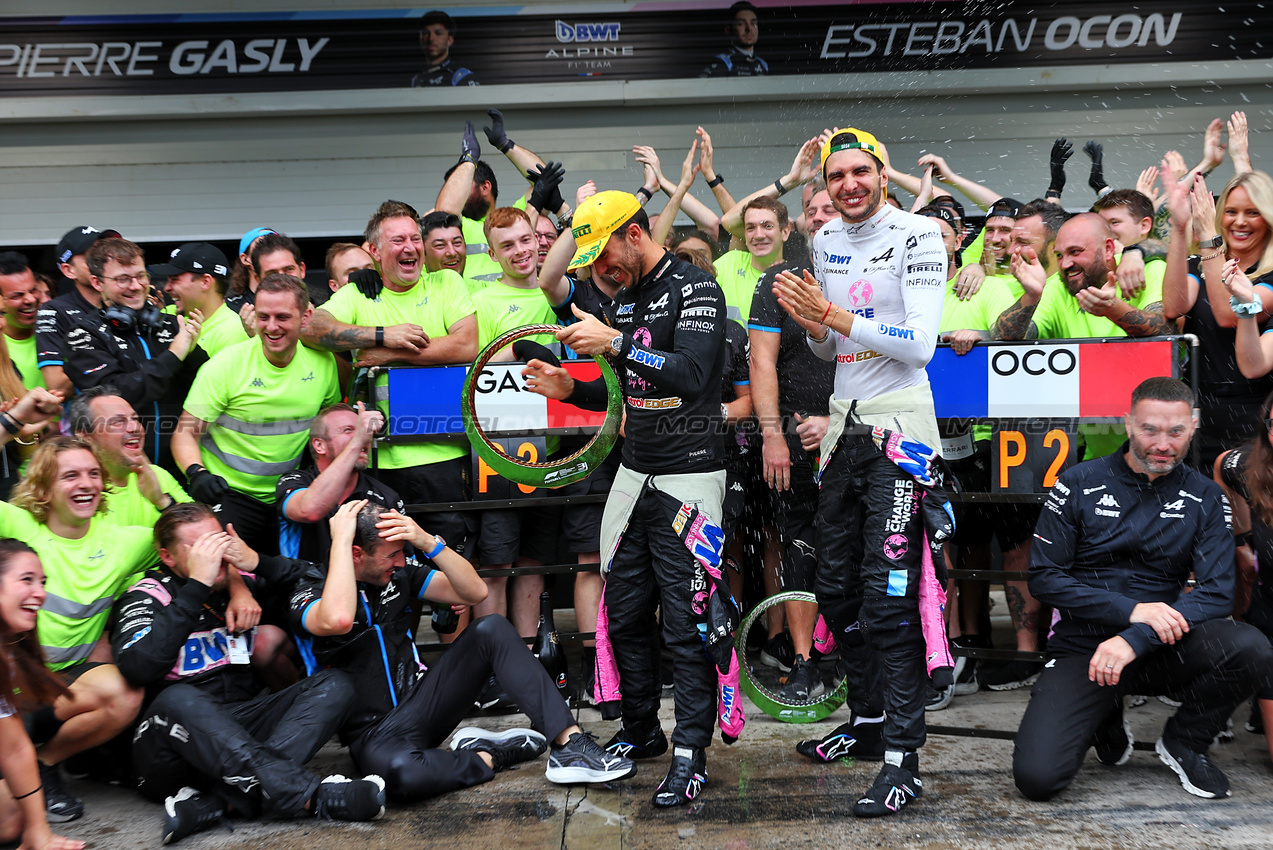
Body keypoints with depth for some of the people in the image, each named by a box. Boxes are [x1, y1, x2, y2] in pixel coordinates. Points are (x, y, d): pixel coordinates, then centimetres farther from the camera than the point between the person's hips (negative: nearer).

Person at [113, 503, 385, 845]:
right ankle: (311, 797, -42)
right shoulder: (148, 596, -3)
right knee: (178, 700, -36)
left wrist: (257, 563, -9)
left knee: (334, 684, -12)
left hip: (242, 728, 5)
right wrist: (197, 585, -20)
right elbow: (139, 668, -23)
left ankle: (215, 802, -33)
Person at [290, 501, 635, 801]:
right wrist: (341, 539, -31)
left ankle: (569, 744, -21)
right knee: (400, 771, -43)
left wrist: (428, 542, -16)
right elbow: (338, 620, -40)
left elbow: (474, 591, -1)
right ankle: (488, 757, -13)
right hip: (375, 734, -6)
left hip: (422, 702, 6)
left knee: (491, 629, -14)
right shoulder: (310, 590, -14)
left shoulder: (399, 570, 2)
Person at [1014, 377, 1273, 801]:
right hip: (1081, 650, -1)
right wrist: (1131, 611, -19)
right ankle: (1106, 723, 13)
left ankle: (1184, 742, 1)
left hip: (1159, 649, 1)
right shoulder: (1079, 485, -2)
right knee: (1036, 777, -22)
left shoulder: (1205, 498, 3)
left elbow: (1216, 592, -7)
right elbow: (1044, 577, -5)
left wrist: (1136, 640, -23)